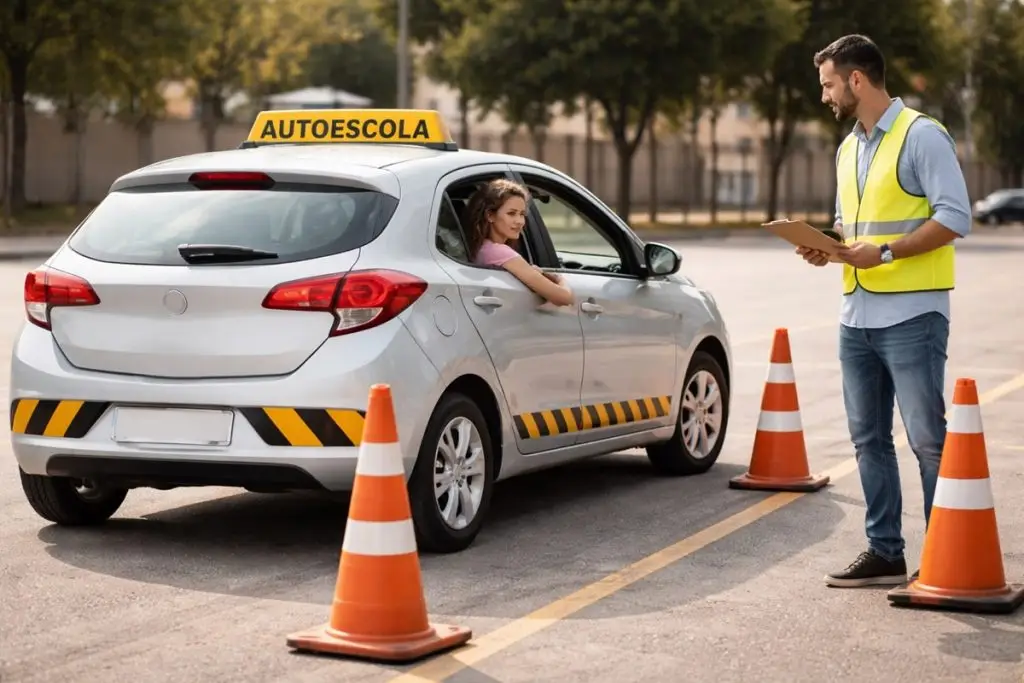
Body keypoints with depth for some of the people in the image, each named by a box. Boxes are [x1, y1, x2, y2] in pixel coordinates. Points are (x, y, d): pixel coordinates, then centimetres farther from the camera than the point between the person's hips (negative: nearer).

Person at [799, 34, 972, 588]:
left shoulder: (921, 135, -9)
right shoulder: (847, 149, 17)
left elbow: (955, 217, -15)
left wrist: (884, 253, -19)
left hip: (911, 315, -8)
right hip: (856, 315, 8)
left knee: (928, 439, -5)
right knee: (868, 438, 11)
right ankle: (884, 552, 18)